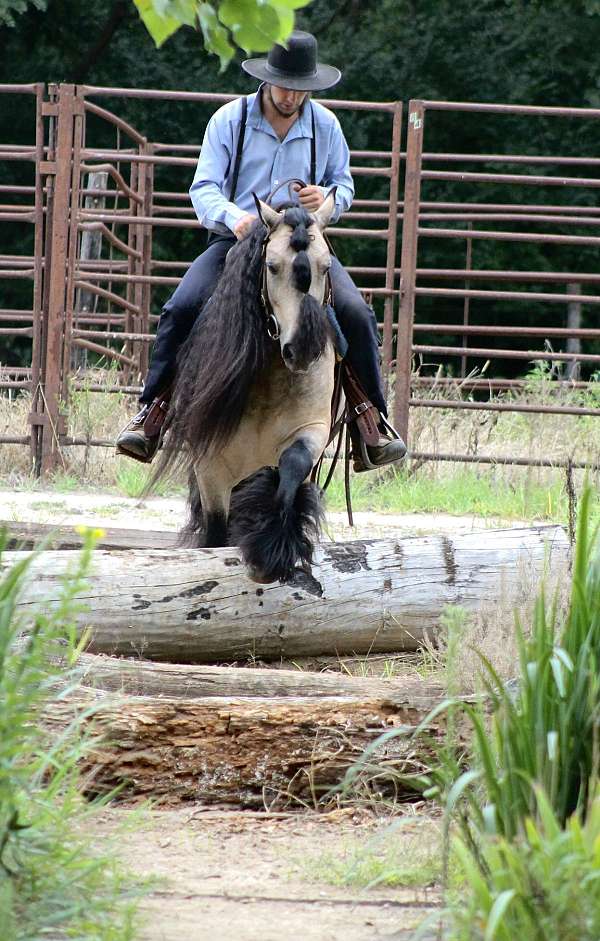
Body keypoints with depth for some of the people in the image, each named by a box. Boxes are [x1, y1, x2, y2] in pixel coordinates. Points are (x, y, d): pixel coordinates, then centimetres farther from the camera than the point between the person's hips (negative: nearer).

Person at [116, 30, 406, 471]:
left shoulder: (326, 125, 5)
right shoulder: (229, 119, -2)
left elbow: (345, 186, 13)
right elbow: (204, 187, -8)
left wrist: (329, 198, -13)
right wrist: (231, 216, -31)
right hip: (236, 239, -1)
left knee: (356, 313, -21)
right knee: (181, 309, -24)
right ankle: (153, 414, -15)